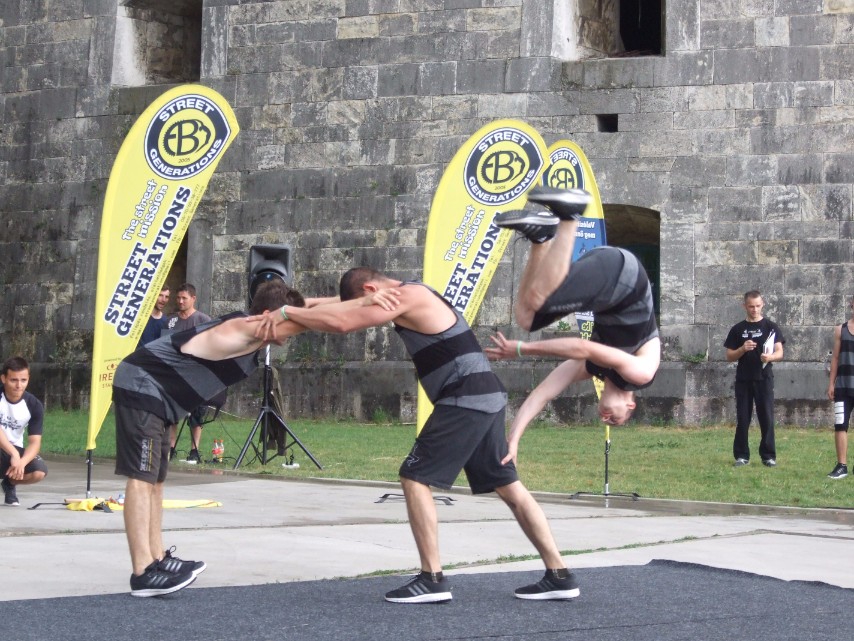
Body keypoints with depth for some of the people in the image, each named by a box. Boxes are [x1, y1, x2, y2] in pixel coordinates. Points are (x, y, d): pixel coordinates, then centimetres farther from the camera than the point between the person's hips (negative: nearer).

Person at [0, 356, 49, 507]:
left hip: (15, 449, 4)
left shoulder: (34, 405, -9)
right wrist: (14, 454, -42)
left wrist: (21, 462, -33)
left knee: (39, 471, -25)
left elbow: (35, 442, -13)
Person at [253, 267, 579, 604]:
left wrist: (286, 312, -8)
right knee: (508, 485, 12)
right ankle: (559, 576, 13)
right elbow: (340, 307, 20)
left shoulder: (407, 297, -10)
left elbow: (342, 323, -18)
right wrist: (298, 308, 5)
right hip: (485, 397, 10)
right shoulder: (407, 296, 19)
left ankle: (432, 579, -6)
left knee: (415, 478, -6)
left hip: (465, 399, -10)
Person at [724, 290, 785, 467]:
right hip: (743, 380, 1)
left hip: (764, 379, -1)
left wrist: (770, 357, -24)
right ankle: (741, 455, 9)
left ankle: (769, 456, 4)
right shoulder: (737, 329, 8)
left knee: (767, 418, -2)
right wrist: (743, 349, -13)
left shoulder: (770, 327, 4)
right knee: (742, 419, 3)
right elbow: (730, 356, 7)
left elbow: (780, 353, -2)